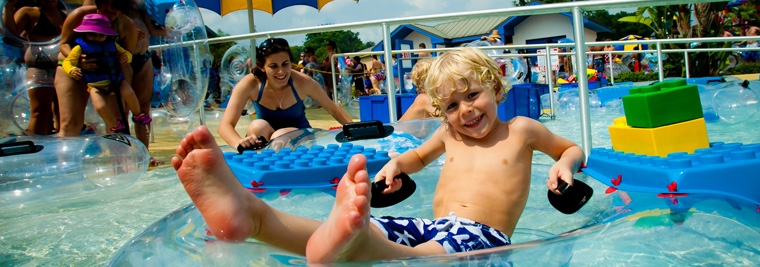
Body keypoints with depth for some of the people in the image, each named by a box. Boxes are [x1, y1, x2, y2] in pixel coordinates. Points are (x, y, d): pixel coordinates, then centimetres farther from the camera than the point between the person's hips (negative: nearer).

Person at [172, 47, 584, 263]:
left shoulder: (521, 129, 16)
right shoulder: (449, 133, 25)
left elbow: (573, 148, 29)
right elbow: (418, 156, 44)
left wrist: (564, 165, 5)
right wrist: (395, 164, 22)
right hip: (431, 228, 4)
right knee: (364, 230, -27)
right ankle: (248, 212, -51)